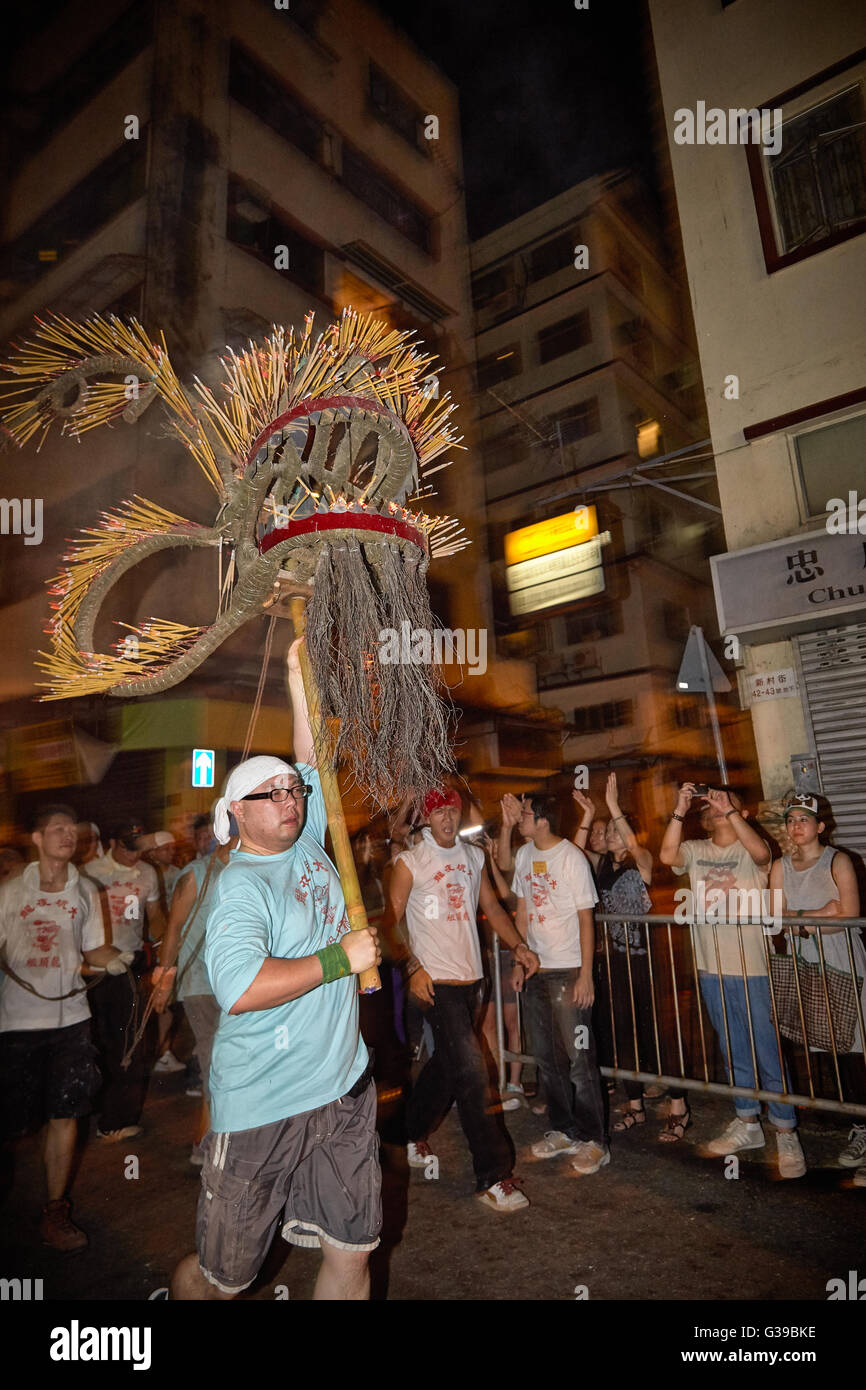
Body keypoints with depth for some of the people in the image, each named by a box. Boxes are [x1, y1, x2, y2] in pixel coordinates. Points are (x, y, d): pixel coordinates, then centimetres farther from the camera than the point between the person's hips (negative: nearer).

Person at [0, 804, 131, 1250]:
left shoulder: (85, 892, 7)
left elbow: (92, 949, 10)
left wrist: (116, 959, -9)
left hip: (70, 1016, 2)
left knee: (65, 1115, 5)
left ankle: (55, 1213, 21)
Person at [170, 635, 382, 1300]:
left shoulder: (309, 843, 4)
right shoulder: (240, 884, -17)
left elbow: (314, 764, 8)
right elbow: (240, 989, -30)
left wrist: (301, 677, 2)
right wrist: (340, 958, -23)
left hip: (345, 1088, 6)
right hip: (263, 1107, -6)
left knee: (352, 1253, 14)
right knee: (222, 1276, 14)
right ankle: (177, 1292, 43)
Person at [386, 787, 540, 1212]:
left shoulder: (474, 857, 9)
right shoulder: (409, 862, -8)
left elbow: (492, 908, 12)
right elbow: (391, 920, -7)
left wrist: (519, 945, -1)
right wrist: (413, 969, -15)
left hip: (471, 978, 6)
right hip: (437, 982, -6)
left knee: (446, 1065, 19)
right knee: (471, 1071, -8)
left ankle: (414, 1136, 41)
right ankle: (493, 1177, 3)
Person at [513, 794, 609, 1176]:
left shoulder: (571, 858, -14)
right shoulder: (524, 855, 5)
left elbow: (585, 918, -12)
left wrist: (586, 974, -15)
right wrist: (519, 961, 10)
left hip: (569, 969, -7)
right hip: (537, 968, 7)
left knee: (579, 1056, 0)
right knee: (546, 1055, 15)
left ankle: (593, 1141, 15)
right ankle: (563, 1130, 30)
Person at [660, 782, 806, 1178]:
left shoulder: (750, 849, -5)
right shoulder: (695, 851, 6)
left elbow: (761, 853, -29)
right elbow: (667, 855, -14)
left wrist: (729, 810, -29)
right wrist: (680, 810, -19)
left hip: (753, 969, -4)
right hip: (711, 969, 5)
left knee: (769, 1053, 4)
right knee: (733, 1053, 17)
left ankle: (786, 1135, 18)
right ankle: (748, 1123, 32)